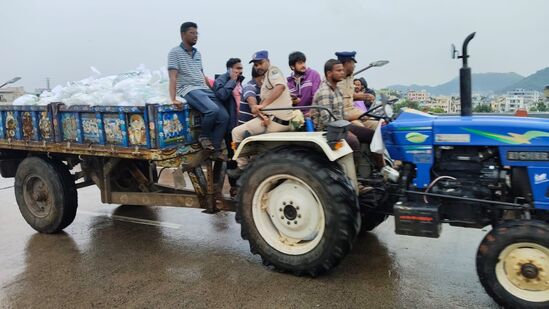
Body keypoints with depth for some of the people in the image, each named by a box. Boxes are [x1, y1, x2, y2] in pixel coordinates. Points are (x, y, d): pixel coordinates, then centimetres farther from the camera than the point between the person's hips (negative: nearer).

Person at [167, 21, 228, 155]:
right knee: (212, 110, -32)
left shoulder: (198, 53, 21)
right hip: (189, 90, -7)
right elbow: (173, 77, -10)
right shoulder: (175, 52, -1)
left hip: (205, 89, 7)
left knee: (224, 116, -12)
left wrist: (214, 91, 22)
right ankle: (203, 136, -6)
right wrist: (173, 99, -21)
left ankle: (215, 150, -4)